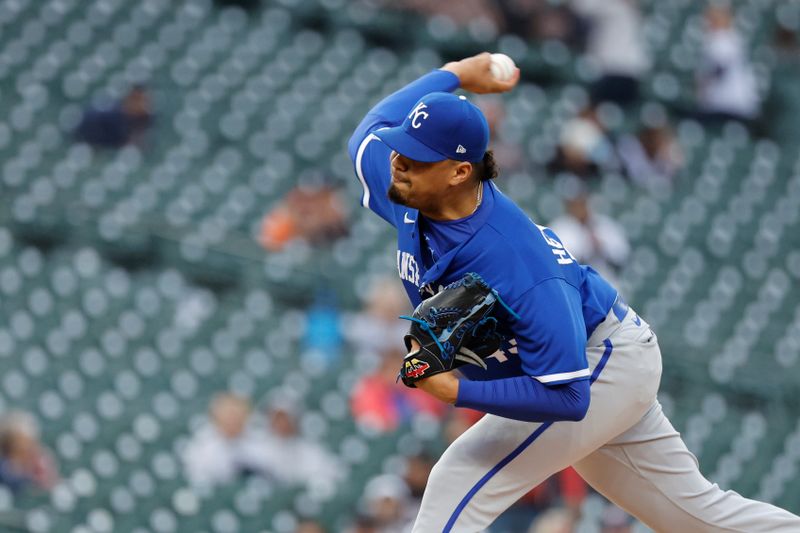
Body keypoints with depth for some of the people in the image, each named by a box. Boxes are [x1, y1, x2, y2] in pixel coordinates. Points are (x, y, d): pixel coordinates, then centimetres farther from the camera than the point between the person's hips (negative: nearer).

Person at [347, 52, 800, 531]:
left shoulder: (523, 275, -38)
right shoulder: (406, 193, -17)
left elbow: (567, 397, -36)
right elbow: (369, 132, 7)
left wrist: (457, 392, -40)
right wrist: (452, 75, 10)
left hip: (606, 367, -9)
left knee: (459, 486, -19)